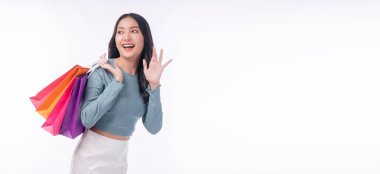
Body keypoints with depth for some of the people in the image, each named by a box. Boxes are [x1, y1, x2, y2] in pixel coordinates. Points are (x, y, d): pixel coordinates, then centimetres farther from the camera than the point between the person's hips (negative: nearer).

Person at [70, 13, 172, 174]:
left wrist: (154, 85, -17)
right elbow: (87, 119, -22)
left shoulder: (145, 78, -2)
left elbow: (153, 128, -8)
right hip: (92, 154, -4)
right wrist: (117, 82, -23)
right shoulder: (103, 70, -15)